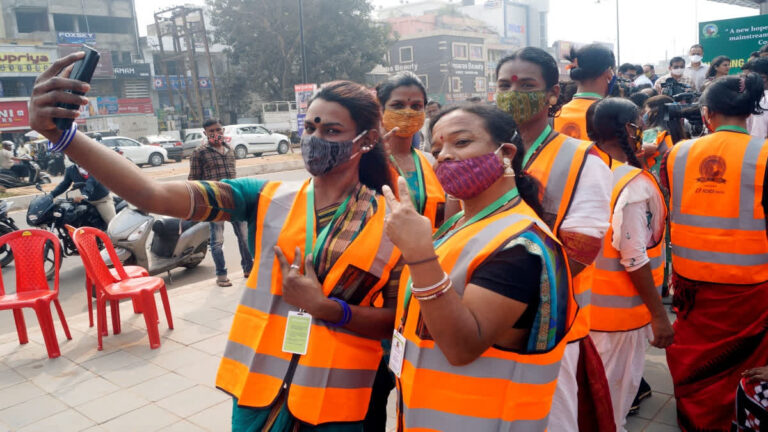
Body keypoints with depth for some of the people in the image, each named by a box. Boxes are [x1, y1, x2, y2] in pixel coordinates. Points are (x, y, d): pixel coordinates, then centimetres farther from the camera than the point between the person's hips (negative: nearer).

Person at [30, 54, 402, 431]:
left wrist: (322, 305, -19)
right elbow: (154, 196, -15)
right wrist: (59, 131, -27)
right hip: (258, 389, 2)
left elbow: (400, 321, -6)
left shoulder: (388, 222, -7)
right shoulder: (269, 198, -5)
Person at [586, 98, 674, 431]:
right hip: (619, 308, -6)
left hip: (583, 302, 7)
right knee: (613, 396, 11)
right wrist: (659, 313, -13)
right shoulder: (635, 184, -20)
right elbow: (634, 259, -22)